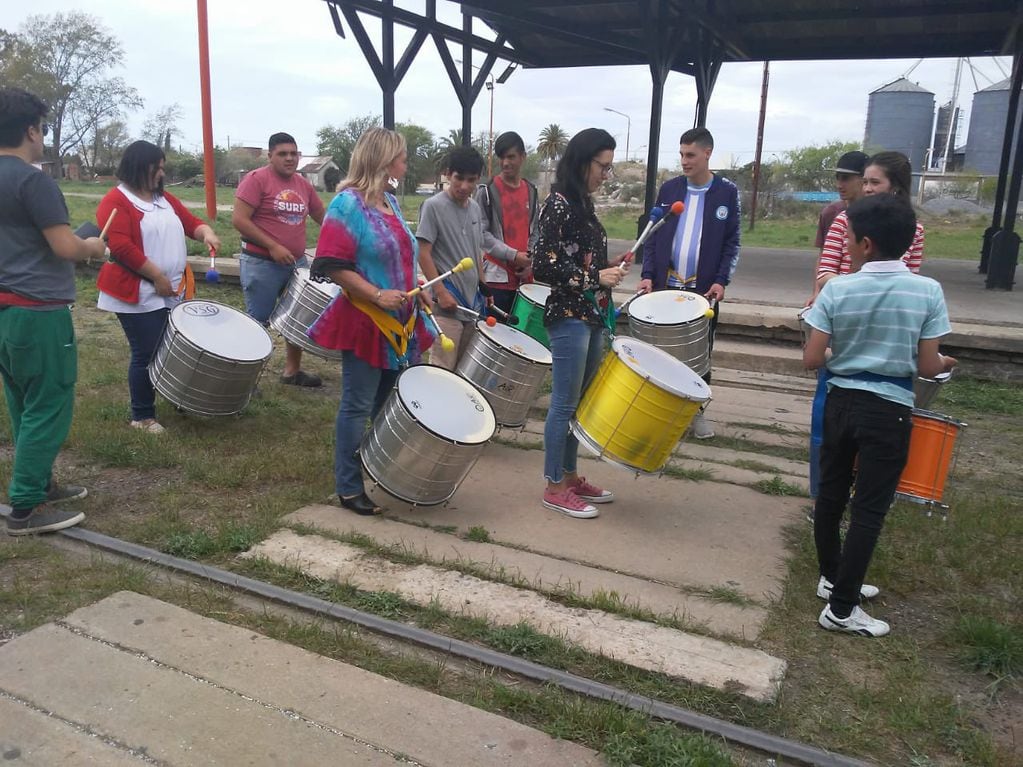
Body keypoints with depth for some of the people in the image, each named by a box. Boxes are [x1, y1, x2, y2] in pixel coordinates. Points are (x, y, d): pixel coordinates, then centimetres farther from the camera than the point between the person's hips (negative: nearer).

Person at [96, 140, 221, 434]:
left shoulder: (164, 199, 15)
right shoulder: (116, 201, -9)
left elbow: (191, 223, 16)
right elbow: (121, 247, -18)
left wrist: (206, 233, -9)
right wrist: (157, 276, -17)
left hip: (174, 292, 7)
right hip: (139, 295, -7)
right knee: (147, 354, -2)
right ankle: (142, 416, 12)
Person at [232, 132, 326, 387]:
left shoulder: (303, 185, 9)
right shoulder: (256, 179, -10)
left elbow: (323, 217, 19)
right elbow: (239, 219, -17)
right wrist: (273, 247, -21)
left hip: (297, 263, 7)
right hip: (261, 264, -7)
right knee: (258, 322, 2)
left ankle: (292, 370, 30)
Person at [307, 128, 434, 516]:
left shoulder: (390, 201, 10)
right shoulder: (348, 204, -14)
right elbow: (333, 265, -19)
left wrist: (415, 289, 9)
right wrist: (377, 295, -24)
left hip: (398, 323, 8)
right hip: (364, 322, -8)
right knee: (358, 407, 1)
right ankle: (349, 488, 13)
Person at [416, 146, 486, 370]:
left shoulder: (475, 208, 12)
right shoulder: (433, 206, -9)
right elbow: (423, 253, -12)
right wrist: (441, 292, -17)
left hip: (471, 302, 7)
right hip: (448, 303, -7)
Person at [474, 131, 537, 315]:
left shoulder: (531, 192, 13)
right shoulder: (487, 191, -3)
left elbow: (535, 231, 16)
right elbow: (481, 233, -8)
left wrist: (530, 261, 0)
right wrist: (513, 255, -15)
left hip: (523, 277, 5)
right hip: (496, 277, -4)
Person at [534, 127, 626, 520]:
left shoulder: (581, 204, 14)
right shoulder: (558, 205, -13)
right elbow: (545, 267, -19)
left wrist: (607, 267, 11)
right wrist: (596, 277, -18)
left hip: (591, 316, 9)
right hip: (568, 317, -9)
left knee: (580, 401, 14)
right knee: (564, 403, -2)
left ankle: (570, 476, 26)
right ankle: (554, 487, 9)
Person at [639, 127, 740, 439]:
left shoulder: (727, 192, 1)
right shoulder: (669, 188, 6)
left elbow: (731, 243, 1)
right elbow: (653, 235, 7)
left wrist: (721, 281, -10)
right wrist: (648, 274, -4)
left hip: (704, 289, -1)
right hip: (666, 285, 1)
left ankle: (696, 410, 21)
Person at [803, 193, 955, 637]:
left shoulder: (837, 290, -9)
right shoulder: (927, 291, -10)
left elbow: (812, 360, -9)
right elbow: (926, 367, -8)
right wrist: (947, 363, 15)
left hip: (841, 402, 2)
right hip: (889, 412, -2)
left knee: (830, 496, 18)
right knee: (869, 510, 4)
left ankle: (833, 578, 35)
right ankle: (841, 609, 10)